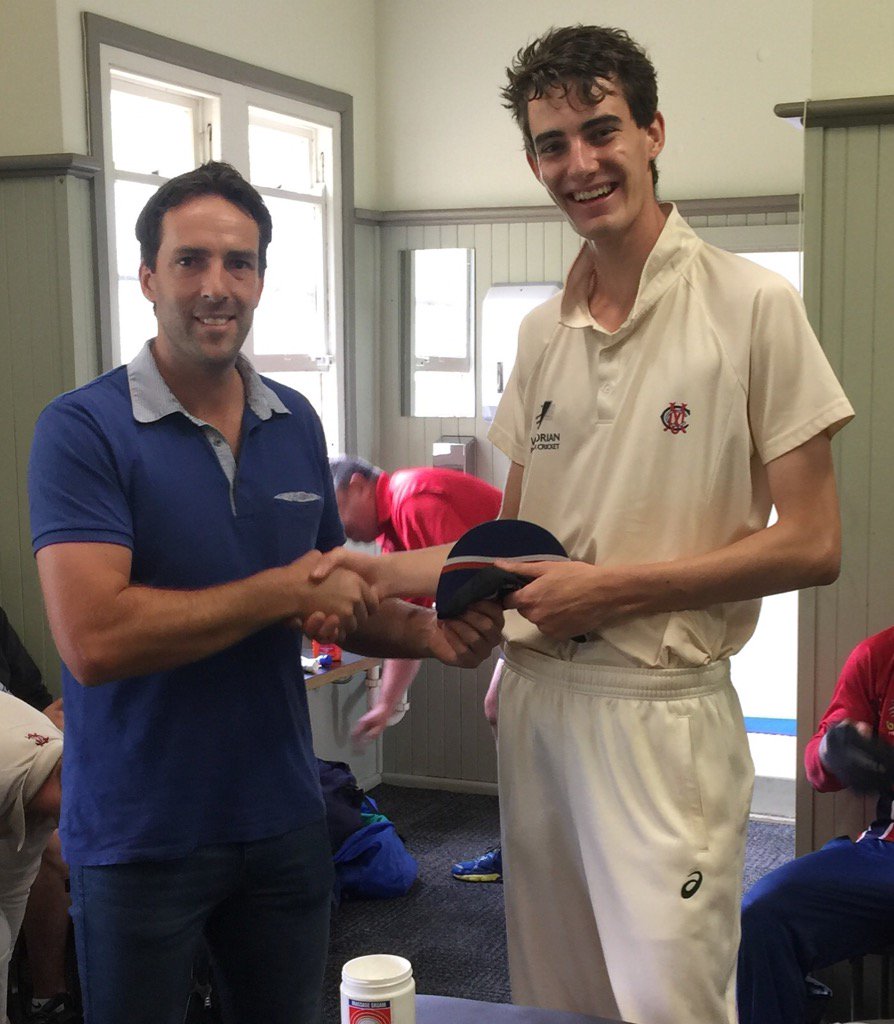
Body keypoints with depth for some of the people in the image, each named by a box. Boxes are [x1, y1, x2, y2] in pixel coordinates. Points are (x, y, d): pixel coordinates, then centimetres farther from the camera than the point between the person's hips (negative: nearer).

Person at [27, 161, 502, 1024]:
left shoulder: (297, 424, 3)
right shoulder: (82, 429, -14)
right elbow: (93, 639, -25)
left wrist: (426, 634, -8)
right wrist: (285, 591, -21)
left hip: (283, 821, 5)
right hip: (138, 841, -5)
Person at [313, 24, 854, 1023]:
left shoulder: (752, 306, -8)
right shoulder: (542, 333, 10)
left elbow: (811, 544, -9)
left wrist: (616, 587, -14)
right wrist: (368, 571, 3)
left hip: (662, 712, -5)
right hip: (535, 703, 6)